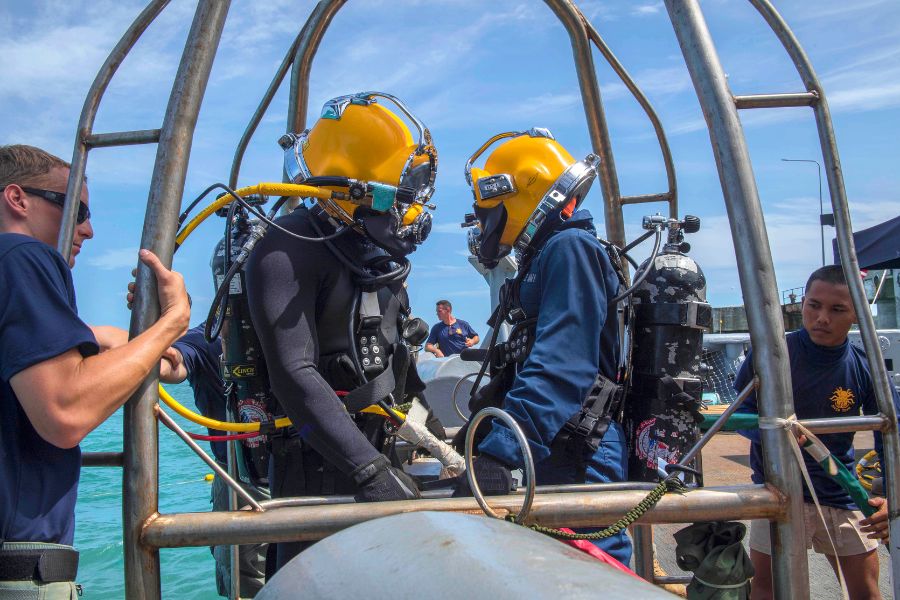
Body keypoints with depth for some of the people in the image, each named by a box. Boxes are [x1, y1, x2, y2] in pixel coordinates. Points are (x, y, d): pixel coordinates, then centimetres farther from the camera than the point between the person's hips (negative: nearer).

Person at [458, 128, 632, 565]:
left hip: (579, 463, -10)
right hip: (550, 455, 10)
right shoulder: (544, 258, 20)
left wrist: (498, 455, -31)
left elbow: (561, 369, -25)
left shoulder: (570, 249, -12)